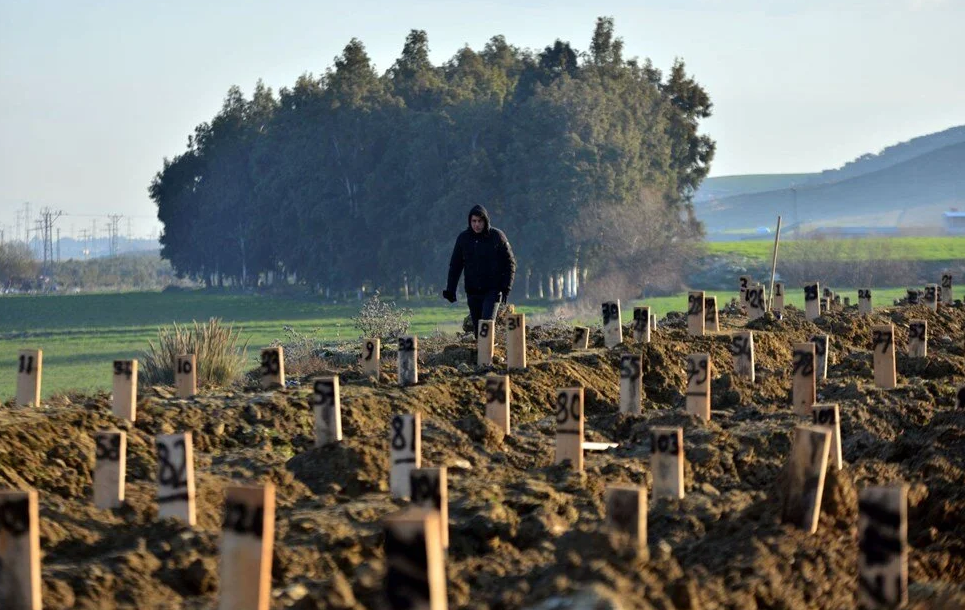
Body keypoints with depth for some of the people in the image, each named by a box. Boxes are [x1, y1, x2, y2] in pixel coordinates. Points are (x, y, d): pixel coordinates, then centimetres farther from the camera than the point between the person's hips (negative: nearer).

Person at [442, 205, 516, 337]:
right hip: (472, 291, 4)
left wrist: (506, 287, -8)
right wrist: (450, 289, 4)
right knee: (477, 327, 7)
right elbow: (455, 265, 11)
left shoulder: (497, 236, -4)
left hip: (493, 290, -4)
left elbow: (510, 262, 0)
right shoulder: (463, 238, 4)